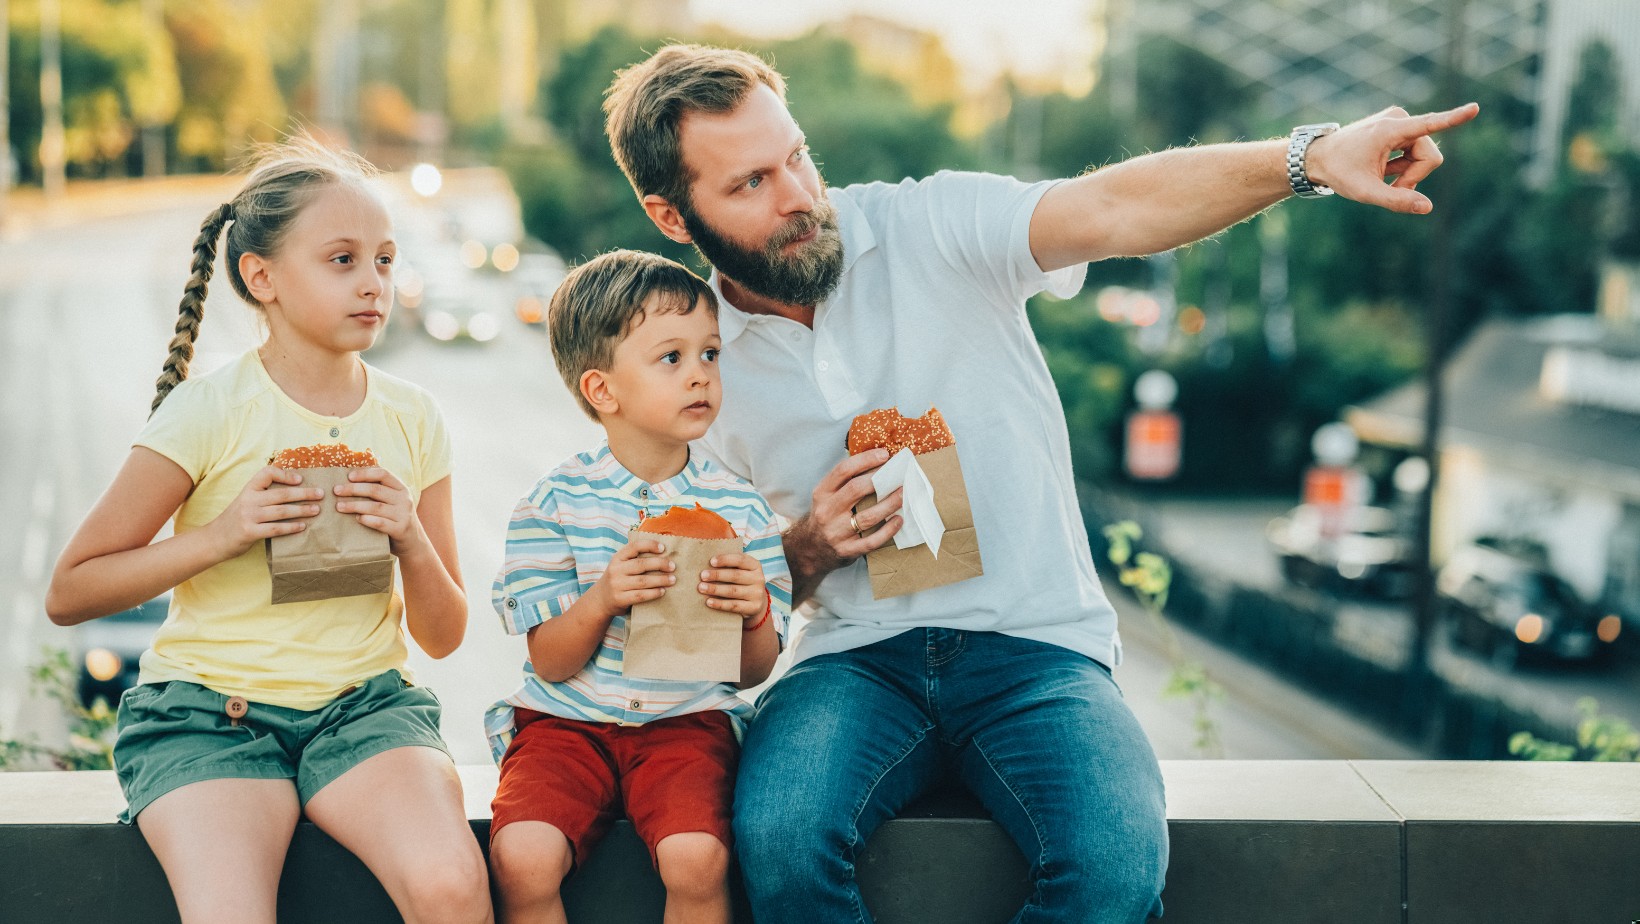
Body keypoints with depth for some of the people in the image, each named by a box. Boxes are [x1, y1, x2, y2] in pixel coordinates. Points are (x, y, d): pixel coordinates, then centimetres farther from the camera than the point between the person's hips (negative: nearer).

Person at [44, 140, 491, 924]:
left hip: (363, 704, 3)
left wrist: (413, 542, -9)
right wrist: (221, 536, -16)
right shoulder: (209, 411, -5)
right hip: (206, 708, -2)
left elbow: (442, 636, 12)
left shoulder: (411, 419, 6)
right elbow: (68, 593, -4)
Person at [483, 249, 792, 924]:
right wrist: (602, 600, -24)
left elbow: (753, 671, 5)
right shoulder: (556, 502, -2)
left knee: (696, 858, -28)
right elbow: (550, 661, -4)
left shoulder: (739, 508, 2)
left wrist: (754, 615, -18)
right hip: (565, 719, 0)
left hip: (685, 719, 0)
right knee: (522, 858, -26)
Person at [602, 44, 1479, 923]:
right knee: (779, 835, -32)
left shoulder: (932, 228, -2)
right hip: (855, 656, 1)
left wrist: (1312, 156, -34)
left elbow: (1114, 208, -19)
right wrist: (808, 553, -8)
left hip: (1037, 644, -1)